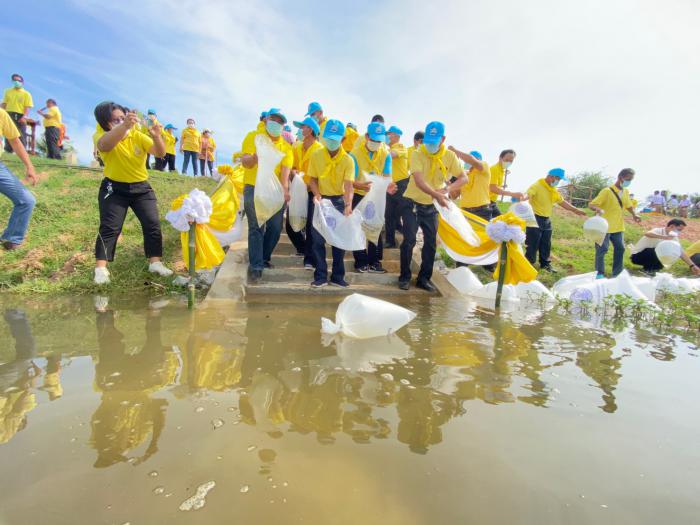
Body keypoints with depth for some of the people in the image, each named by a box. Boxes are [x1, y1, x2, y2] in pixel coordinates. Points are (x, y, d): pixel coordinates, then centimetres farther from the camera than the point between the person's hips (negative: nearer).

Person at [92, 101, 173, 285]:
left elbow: (160, 153, -16)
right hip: (114, 188, -2)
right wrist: (124, 126, -53)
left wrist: (156, 137, -38)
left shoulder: (138, 135, -4)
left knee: (153, 224, -3)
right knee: (109, 228, -6)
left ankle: (155, 263, 8)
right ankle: (100, 269, 1)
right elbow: (105, 146, -37)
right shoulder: (100, 135, -11)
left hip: (141, 187, 3)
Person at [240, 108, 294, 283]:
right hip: (254, 189, -3)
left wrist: (284, 189, -25)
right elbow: (245, 162, -10)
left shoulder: (286, 147, 7)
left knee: (275, 228, 5)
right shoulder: (253, 137, 2)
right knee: (256, 228, -7)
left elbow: (285, 170, -7)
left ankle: (264, 259, 27)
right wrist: (256, 156, -32)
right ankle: (255, 266, -3)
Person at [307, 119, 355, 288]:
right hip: (321, 199, 1)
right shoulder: (316, 155, -6)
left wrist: (348, 205, -37)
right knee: (318, 238, -1)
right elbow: (312, 179, 0)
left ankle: (337, 276, 15)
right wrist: (317, 194, -20)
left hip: (339, 201, -1)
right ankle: (320, 276, 9)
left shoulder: (348, 160, -11)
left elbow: (348, 185, -21)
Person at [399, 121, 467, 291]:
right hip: (412, 203, -4)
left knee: (431, 242, 4)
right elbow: (419, 181, -29)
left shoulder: (450, 156, -5)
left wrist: (448, 188, -25)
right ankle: (405, 277, 7)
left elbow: (464, 178, -6)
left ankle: (424, 278, 17)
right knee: (409, 240, -9)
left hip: (431, 206, 4)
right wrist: (437, 195, -43)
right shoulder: (417, 154, -17)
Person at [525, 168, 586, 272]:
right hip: (535, 219, -8)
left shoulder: (554, 190, 14)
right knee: (532, 245, -5)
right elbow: (527, 195, -32)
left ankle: (545, 264, 28)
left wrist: (575, 210, 28)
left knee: (546, 245, 14)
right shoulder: (537, 186, -13)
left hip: (547, 220, 8)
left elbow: (562, 202, 26)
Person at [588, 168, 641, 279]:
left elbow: (628, 205, 24)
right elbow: (591, 204, -20)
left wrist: (634, 215, 6)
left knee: (620, 248, 11)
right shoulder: (607, 191, -16)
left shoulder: (626, 192, 8)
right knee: (602, 250, -3)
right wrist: (598, 209, -42)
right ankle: (600, 274, 11)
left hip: (618, 227, 7)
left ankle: (617, 273, 23)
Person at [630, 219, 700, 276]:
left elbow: (681, 252, 0)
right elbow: (647, 234, -46)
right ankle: (647, 269, -9)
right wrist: (664, 237, -57)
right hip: (637, 256, -8)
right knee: (657, 251, -31)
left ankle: (650, 269, 8)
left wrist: (692, 265, -9)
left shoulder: (673, 238, 1)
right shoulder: (658, 231, -21)